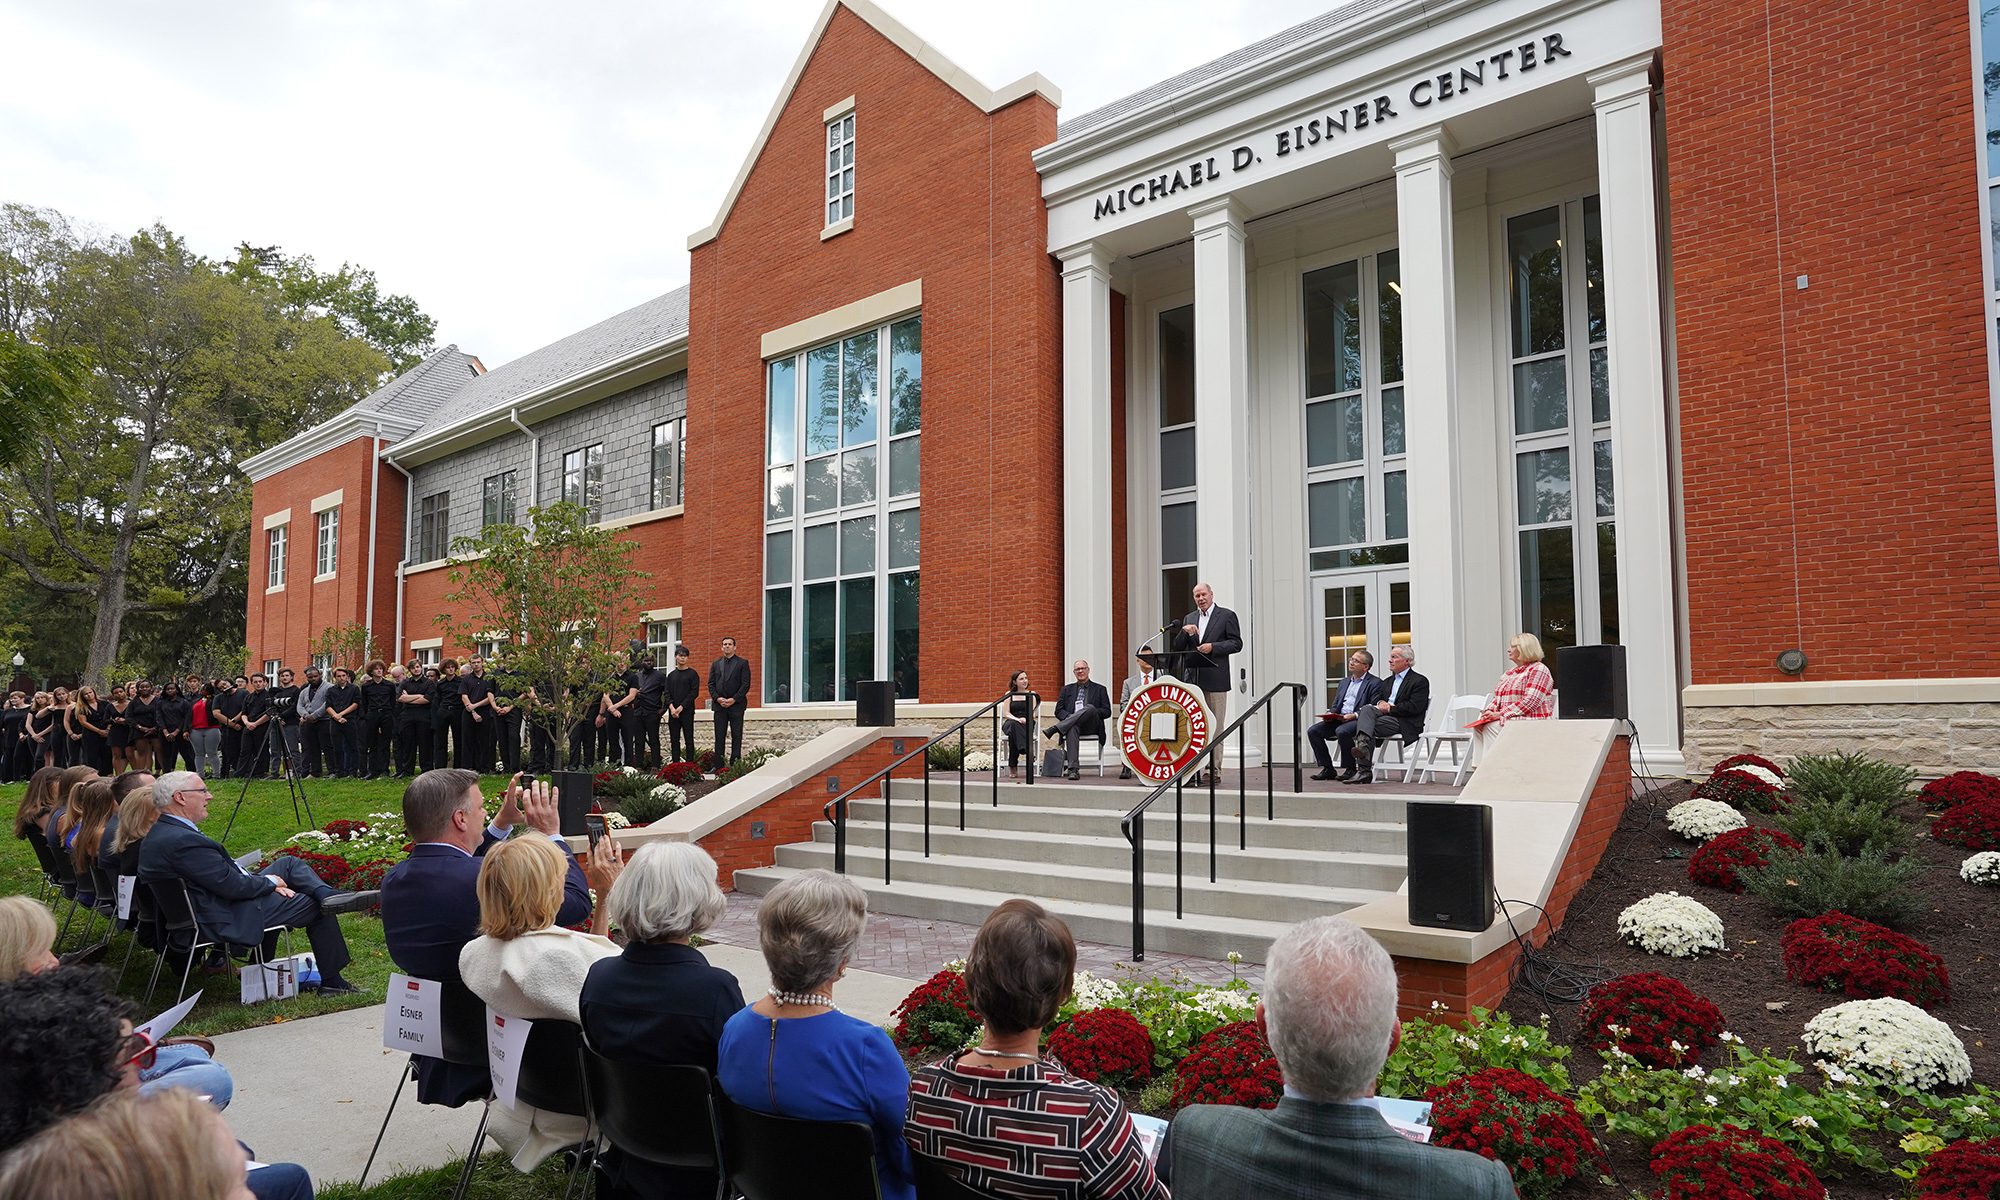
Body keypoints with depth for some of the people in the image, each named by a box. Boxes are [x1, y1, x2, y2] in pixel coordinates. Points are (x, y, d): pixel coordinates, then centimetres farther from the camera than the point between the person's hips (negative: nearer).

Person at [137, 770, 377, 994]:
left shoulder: (162, 832, 7)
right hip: (227, 920, -11)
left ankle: (328, 895, -8)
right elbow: (232, 886, -25)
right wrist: (270, 882, -7)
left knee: (289, 864, 14)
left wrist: (263, 883, 1)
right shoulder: (182, 841, -27)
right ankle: (331, 982, 9)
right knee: (316, 908, -1)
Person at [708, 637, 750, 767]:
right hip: (719, 705, 3)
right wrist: (717, 698, -6)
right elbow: (711, 684, 10)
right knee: (719, 736, 2)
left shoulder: (743, 663, 4)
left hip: (736, 704, -3)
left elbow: (746, 684, -3)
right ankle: (719, 768, 3)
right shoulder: (715, 664, 15)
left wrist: (734, 699, -13)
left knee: (736, 736, -3)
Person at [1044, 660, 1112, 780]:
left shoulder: (1100, 689, 18)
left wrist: (1092, 712, -11)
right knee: (1072, 729, -39)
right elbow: (1059, 711, 14)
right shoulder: (1067, 689, 23)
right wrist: (1069, 717, -9)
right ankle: (1072, 769, -49)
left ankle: (1055, 728, -40)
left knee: (1090, 707, -35)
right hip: (1071, 724, 1)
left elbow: (1107, 712, 8)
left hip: (1091, 726, -1)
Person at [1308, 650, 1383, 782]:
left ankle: (1350, 769, -18)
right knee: (1313, 731, -14)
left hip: (1358, 720, -7)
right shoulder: (1344, 682, 24)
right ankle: (1327, 769, -7)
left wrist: (1354, 715, -21)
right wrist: (1329, 714, 0)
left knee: (1342, 731, -37)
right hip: (1338, 719, 7)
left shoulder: (1375, 683, 1)